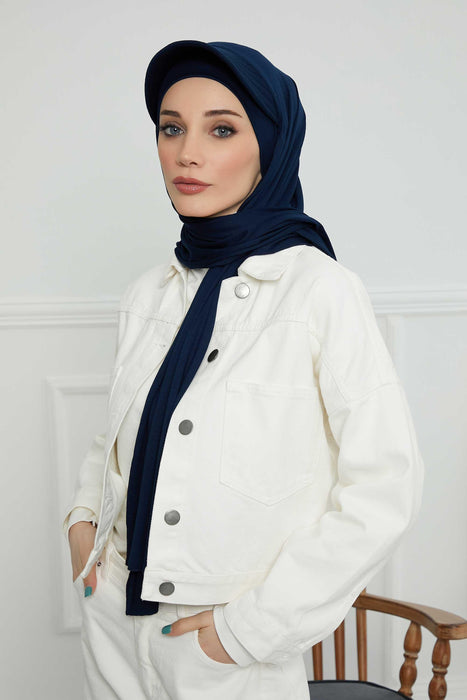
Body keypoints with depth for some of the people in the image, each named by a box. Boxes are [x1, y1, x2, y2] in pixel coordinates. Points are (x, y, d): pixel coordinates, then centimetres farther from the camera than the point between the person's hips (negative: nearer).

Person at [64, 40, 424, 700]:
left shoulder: (321, 290, -14)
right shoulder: (147, 295, 2)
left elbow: (385, 489, -15)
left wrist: (255, 625, -15)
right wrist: (84, 515, 1)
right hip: (114, 623, 5)